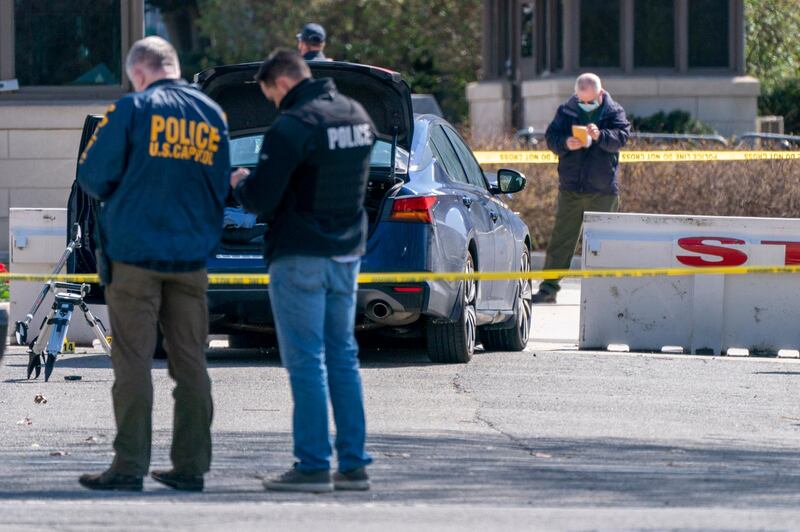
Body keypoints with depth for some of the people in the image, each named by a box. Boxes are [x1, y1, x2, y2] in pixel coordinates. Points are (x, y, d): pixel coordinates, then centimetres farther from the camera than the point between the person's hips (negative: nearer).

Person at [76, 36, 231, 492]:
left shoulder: (133, 109, -7)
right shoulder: (211, 114, 7)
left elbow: (94, 176, -6)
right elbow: (222, 185, 14)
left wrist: (114, 195, 14)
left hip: (135, 253, -4)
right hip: (191, 255, 4)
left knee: (133, 362, -2)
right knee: (190, 363, 8)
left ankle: (130, 466, -4)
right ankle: (191, 466, 8)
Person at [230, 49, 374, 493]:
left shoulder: (292, 127, -17)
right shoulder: (357, 115, 8)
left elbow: (260, 200, -19)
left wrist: (240, 183, 4)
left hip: (300, 257, -8)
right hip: (347, 253, 8)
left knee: (306, 361, -4)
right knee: (342, 356, 12)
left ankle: (313, 465, -4)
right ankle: (354, 464, 12)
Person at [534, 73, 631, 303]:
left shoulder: (614, 112, 1)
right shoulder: (566, 111, 6)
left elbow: (621, 138, -13)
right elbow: (551, 137, 3)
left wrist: (600, 136, -33)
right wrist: (566, 144, -19)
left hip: (603, 190, -1)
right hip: (570, 187, 1)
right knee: (561, 239, 1)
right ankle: (548, 288, 3)